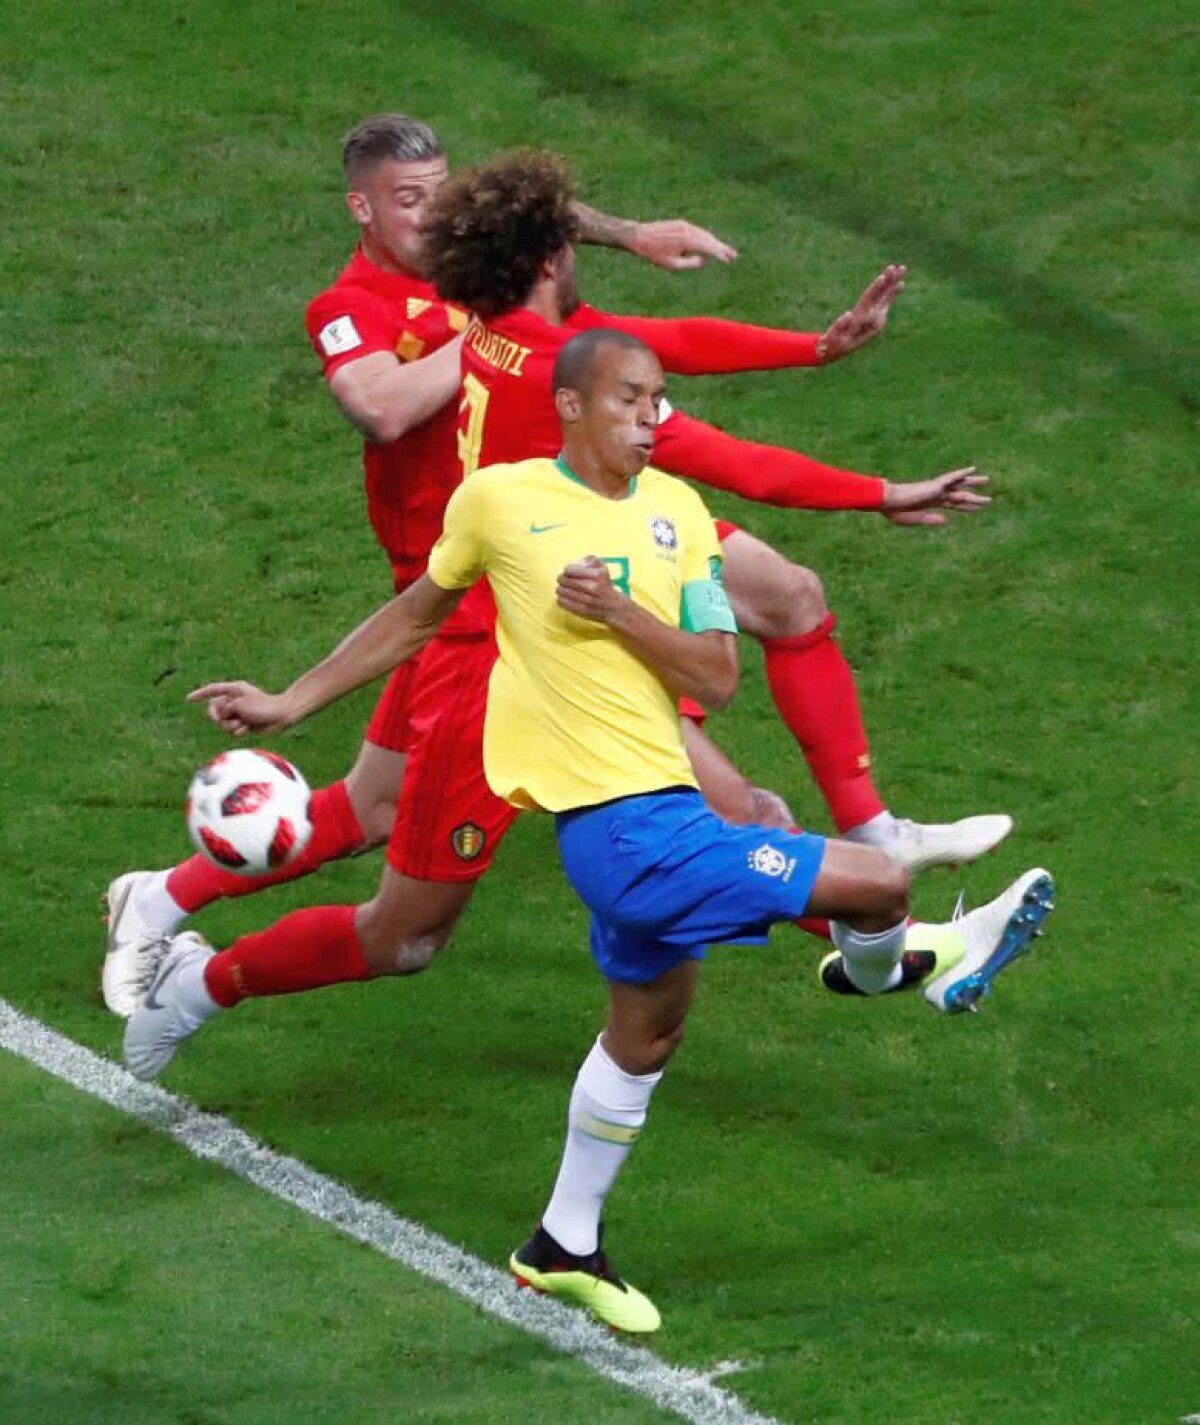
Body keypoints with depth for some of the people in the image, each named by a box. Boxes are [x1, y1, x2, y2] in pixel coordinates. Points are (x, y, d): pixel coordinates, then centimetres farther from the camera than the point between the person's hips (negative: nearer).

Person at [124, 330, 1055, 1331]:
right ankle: (901, 960, 22)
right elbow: (419, 614, 12)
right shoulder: (498, 499, -6)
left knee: (648, 1029, 25)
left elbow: (717, 680, 1)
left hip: (658, 807, 7)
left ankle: (565, 1247, 42)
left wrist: (619, 612, -13)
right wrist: (291, 703, 16)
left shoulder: (676, 510, 6)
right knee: (877, 882, -15)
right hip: (623, 824, -7)